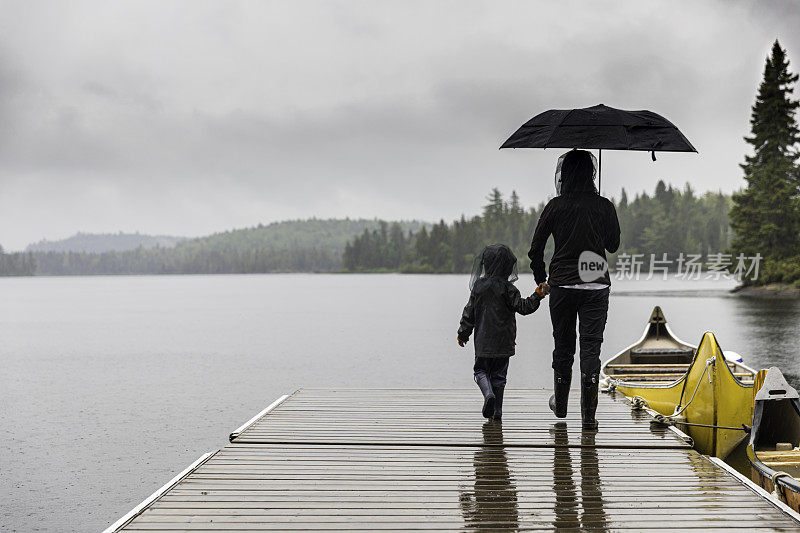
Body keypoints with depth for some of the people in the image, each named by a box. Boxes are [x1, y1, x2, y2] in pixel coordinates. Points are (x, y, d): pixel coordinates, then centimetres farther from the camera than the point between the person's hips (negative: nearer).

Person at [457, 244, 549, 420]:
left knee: (481, 370, 11)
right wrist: (538, 295, -12)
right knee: (498, 374, 10)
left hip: (483, 341, 0)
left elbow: (469, 313, 5)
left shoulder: (478, 286, 0)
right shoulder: (507, 288, -7)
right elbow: (523, 307, -12)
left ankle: (489, 394, -17)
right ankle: (497, 410, 10)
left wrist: (463, 333, 16)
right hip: (503, 342, 0)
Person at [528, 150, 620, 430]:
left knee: (563, 347, 15)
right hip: (596, 286, 0)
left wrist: (541, 280, 15)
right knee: (591, 347, 2)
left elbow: (535, 250, 0)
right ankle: (588, 415, -1)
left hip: (562, 284, 0)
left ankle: (560, 405, 31)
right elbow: (614, 245, 10)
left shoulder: (555, 206, -4)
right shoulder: (604, 207, -3)